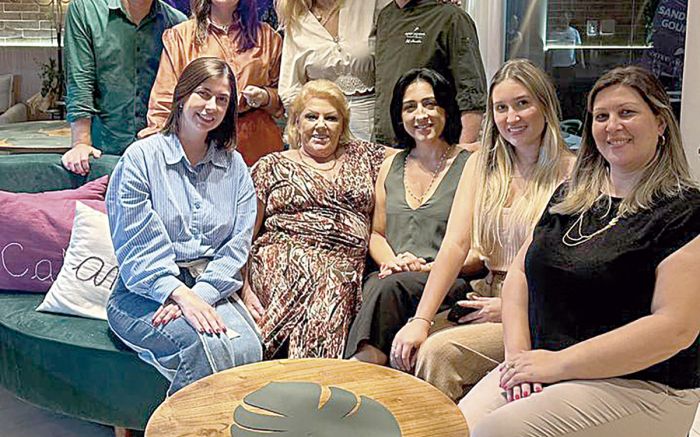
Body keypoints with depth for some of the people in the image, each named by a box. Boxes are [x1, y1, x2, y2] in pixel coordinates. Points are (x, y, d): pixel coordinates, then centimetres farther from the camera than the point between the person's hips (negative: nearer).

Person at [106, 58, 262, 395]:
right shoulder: (142, 157, 1)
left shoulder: (234, 165, 13)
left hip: (212, 289, 3)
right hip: (145, 294, -3)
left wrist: (200, 293, -12)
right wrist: (181, 294, -21)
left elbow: (238, 245, 4)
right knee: (208, 345, -32)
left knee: (247, 348, -28)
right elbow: (137, 246, -7)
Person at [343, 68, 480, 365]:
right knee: (378, 285, -33)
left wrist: (429, 267, -14)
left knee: (391, 287, -35)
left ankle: (359, 364, -31)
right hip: (391, 279, 4)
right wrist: (391, 262, 2)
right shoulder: (391, 166, 20)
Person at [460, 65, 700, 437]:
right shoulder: (571, 196, 13)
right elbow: (521, 271, 13)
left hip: (640, 385, -5)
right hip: (541, 366, 6)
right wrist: (518, 352, -5)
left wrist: (558, 363, -17)